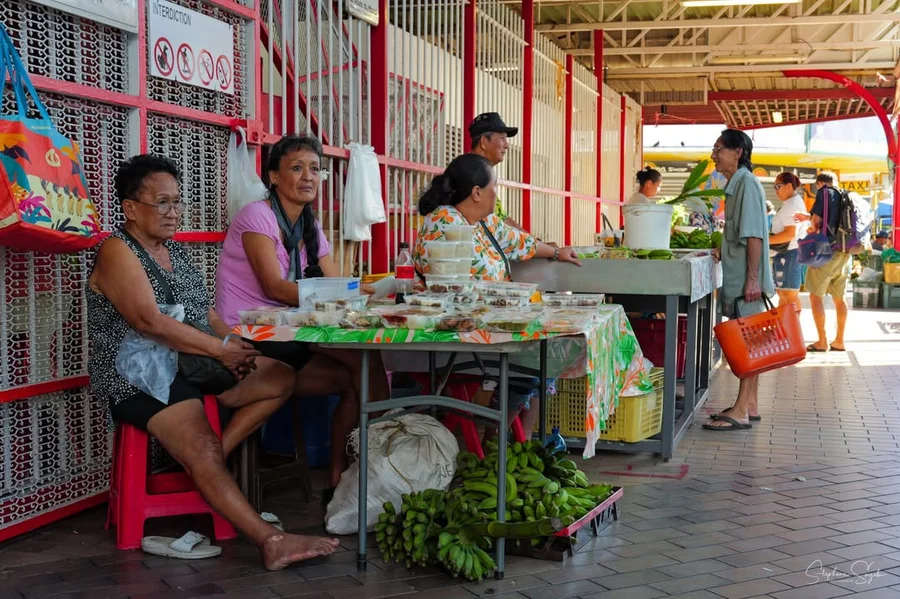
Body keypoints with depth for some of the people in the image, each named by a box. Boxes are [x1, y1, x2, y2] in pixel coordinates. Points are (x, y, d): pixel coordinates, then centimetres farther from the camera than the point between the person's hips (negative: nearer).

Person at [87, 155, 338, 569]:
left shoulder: (174, 250, 16)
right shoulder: (117, 252, -11)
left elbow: (202, 310, 18)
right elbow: (149, 322, -22)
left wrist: (232, 340, -3)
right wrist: (220, 350, -20)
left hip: (194, 364, 9)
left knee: (281, 378, 1)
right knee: (203, 451, -28)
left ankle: (207, 463, -9)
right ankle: (271, 541, -33)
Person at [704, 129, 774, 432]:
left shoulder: (747, 183, -14)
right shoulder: (737, 184, 16)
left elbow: (754, 235, -20)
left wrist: (752, 279, -23)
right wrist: (723, 252, 14)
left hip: (746, 279, -10)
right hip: (737, 279, 10)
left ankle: (741, 412, -5)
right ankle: (750, 404, 20)